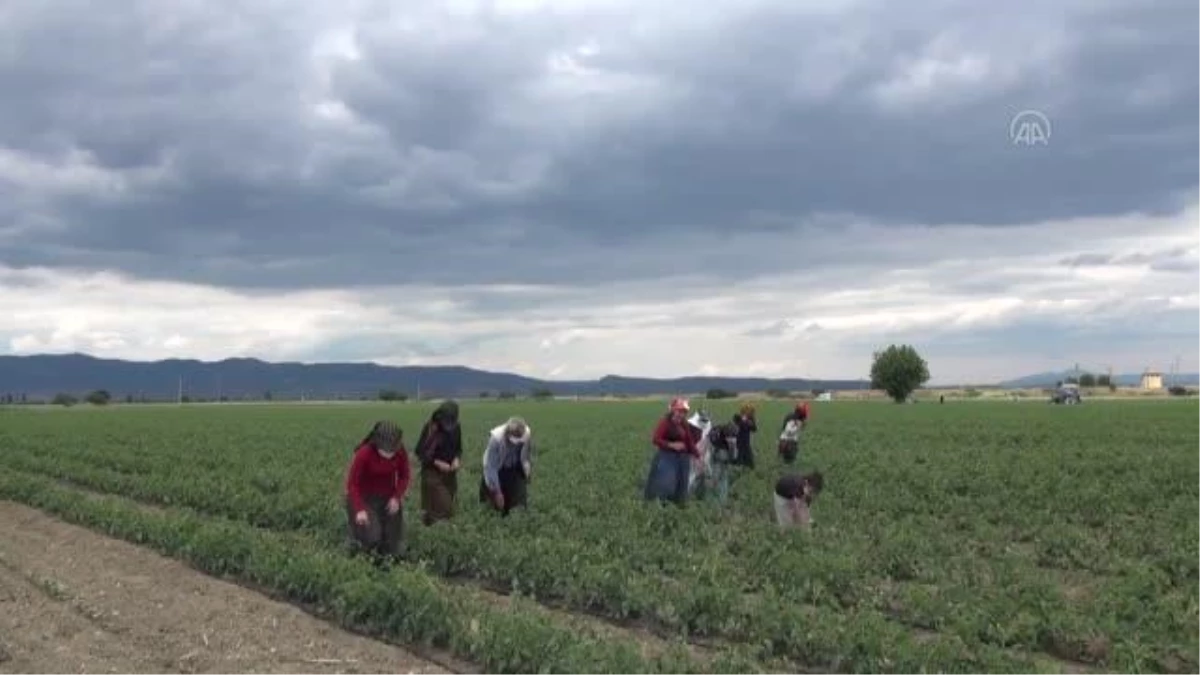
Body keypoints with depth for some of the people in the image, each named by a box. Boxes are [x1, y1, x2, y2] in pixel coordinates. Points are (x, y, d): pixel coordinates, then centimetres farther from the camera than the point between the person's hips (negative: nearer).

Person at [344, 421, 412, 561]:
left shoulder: (401, 452, -18)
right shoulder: (364, 453, -29)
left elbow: (405, 476, -2)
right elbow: (352, 483, -22)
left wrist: (397, 497, -15)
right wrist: (359, 510, -29)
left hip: (387, 496, 4)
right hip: (364, 497, -4)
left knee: (392, 533, 7)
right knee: (370, 536, -12)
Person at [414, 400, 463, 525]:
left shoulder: (456, 428, -3)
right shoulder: (430, 428, -17)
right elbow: (420, 452, -12)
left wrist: (457, 459, -11)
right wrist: (437, 463, -20)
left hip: (450, 473, 5)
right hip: (433, 473, -5)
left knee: (448, 506, 7)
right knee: (442, 509, -12)